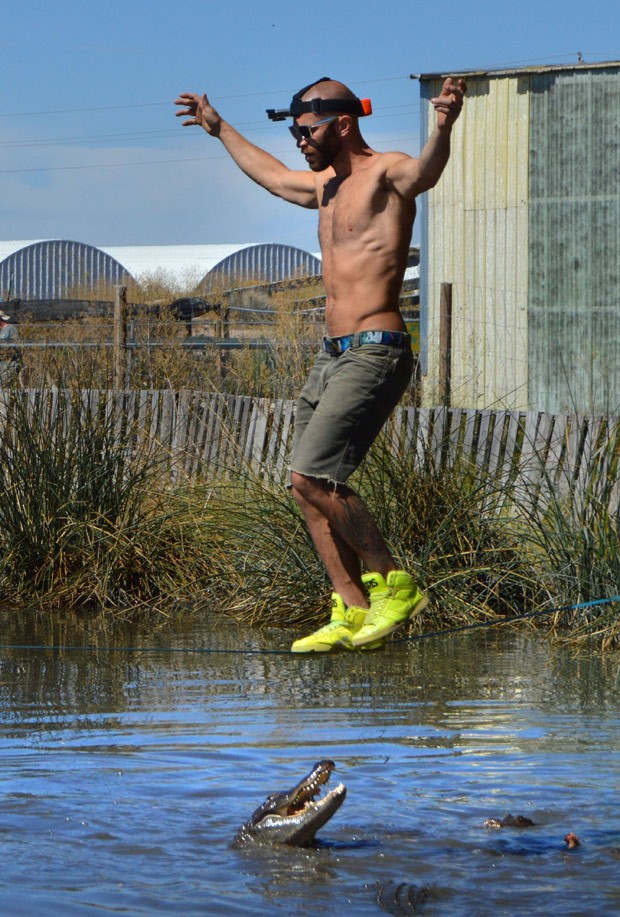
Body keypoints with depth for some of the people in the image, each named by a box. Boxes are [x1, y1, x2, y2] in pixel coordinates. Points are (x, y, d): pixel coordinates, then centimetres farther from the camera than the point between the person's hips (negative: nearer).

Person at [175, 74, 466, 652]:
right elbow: (271, 175, 41)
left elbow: (426, 170, -33)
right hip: (331, 358, 10)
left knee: (312, 477, -18)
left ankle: (394, 584, -6)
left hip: (375, 354, -10)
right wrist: (219, 129, 51)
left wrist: (443, 127, -55)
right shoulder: (326, 186, 19)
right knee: (307, 488, 4)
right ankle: (352, 613, 7)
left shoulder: (386, 175, -8)